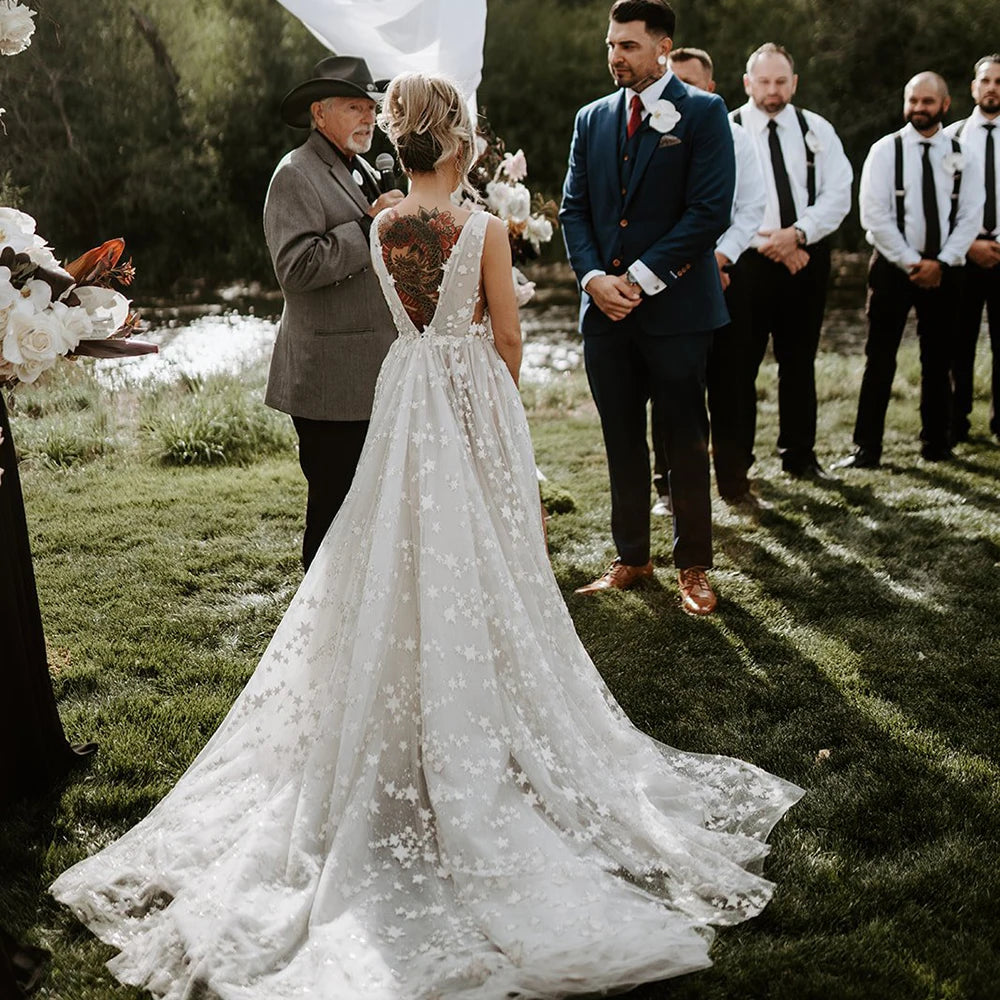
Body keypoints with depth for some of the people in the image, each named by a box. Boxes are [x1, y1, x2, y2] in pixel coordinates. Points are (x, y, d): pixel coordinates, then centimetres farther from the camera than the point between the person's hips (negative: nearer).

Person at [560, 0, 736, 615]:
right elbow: (574, 209, 10)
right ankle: (632, 559, 23)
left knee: (684, 443, 4)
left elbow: (710, 211, -12)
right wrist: (594, 277, -7)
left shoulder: (703, 113, -3)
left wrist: (641, 278, -15)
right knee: (623, 443, 11)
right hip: (605, 310, 5)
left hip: (675, 308, -4)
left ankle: (693, 565, 17)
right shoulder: (592, 119, 12)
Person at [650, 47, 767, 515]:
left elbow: (752, 207, 5)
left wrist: (721, 256, -9)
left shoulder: (734, 137, 7)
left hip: (724, 271, 2)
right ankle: (670, 487, 12)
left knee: (729, 384, 6)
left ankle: (734, 483, 18)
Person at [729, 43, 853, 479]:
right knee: (740, 365, -3)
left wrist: (798, 234, -14)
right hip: (747, 262, -3)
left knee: (799, 361, 11)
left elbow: (838, 194, 1)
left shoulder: (817, 130, 8)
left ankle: (799, 455, 21)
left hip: (807, 258, 3)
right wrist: (771, 246, -13)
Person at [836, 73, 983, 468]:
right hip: (893, 266, -2)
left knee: (937, 360, 10)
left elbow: (970, 216, 2)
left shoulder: (960, 154, 6)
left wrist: (941, 263, -11)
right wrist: (911, 263, -12)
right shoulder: (885, 151, -1)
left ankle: (936, 443, 20)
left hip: (944, 269, 3)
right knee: (879, 361, -3)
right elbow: (874, 215, -8)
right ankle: (866, 449, 0)